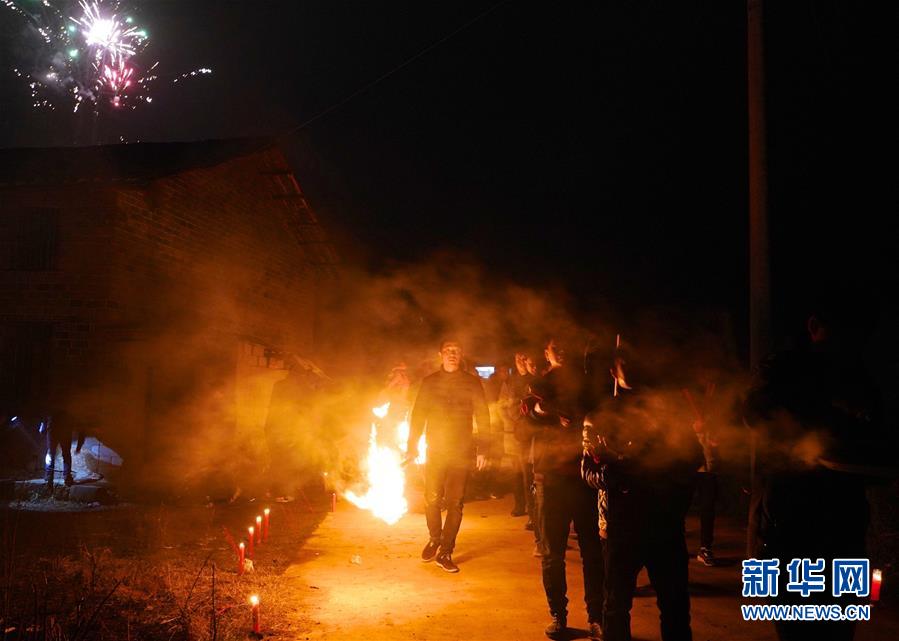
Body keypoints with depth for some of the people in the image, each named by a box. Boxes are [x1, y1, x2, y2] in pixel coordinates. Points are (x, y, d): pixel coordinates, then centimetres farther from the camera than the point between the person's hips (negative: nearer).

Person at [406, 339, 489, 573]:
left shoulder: (472, 382, 4)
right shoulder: (429, 382, 7)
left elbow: (482, 417, 3)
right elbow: (418, 415, 7)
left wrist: (482, 448, -5)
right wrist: (412, 446, 0)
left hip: (462, 451, -1)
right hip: (435, 449, 1)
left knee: (455, 502, -1)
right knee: (432, 499, 3)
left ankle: (445, 552, 11)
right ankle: (434, 539, 29)